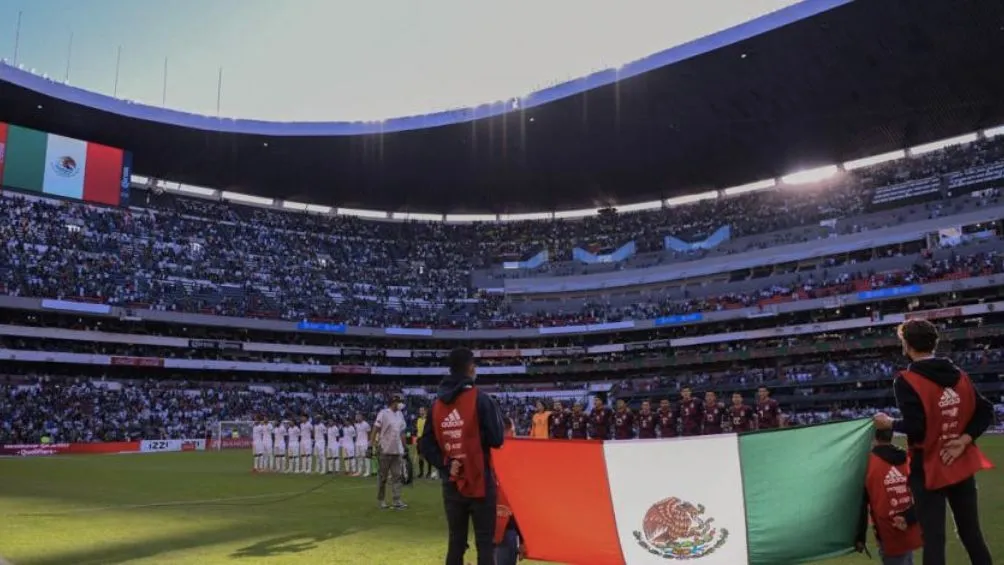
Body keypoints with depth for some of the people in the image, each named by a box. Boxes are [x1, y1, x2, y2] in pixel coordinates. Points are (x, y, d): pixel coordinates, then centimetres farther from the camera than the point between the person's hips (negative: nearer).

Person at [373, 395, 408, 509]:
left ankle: (396, 501, 2)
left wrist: (404, 447, 17)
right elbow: (376, 428, -12)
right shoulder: (383, 413, -8)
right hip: (385, 450, -6)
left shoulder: (400, 415, 12)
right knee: (382, 476, 5)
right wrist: (374, 441, -24)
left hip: (397, 451, 6)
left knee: (397, 476, 2)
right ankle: (381, 500, 17)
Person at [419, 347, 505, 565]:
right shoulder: (480, 399, -11)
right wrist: (496, 413, 5)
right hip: (479, 482, -5)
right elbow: (496, 440, -11)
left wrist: (445, 466, -3)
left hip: (452, 484, 5)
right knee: (485, 543, 2)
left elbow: (426, 444, 3)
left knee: (456, 542, 13)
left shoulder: (437, 404, 4)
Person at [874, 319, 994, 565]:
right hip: (962, 465, 6)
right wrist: (964, 440, -5)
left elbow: (915, 427, -23)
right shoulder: (959, 375, 5)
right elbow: (985, 411, 1)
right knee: (972, 535, 16)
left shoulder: (906, 381, -16)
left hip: (929, 468, -6)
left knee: (934, 539, -1)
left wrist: (889, 423, -5)